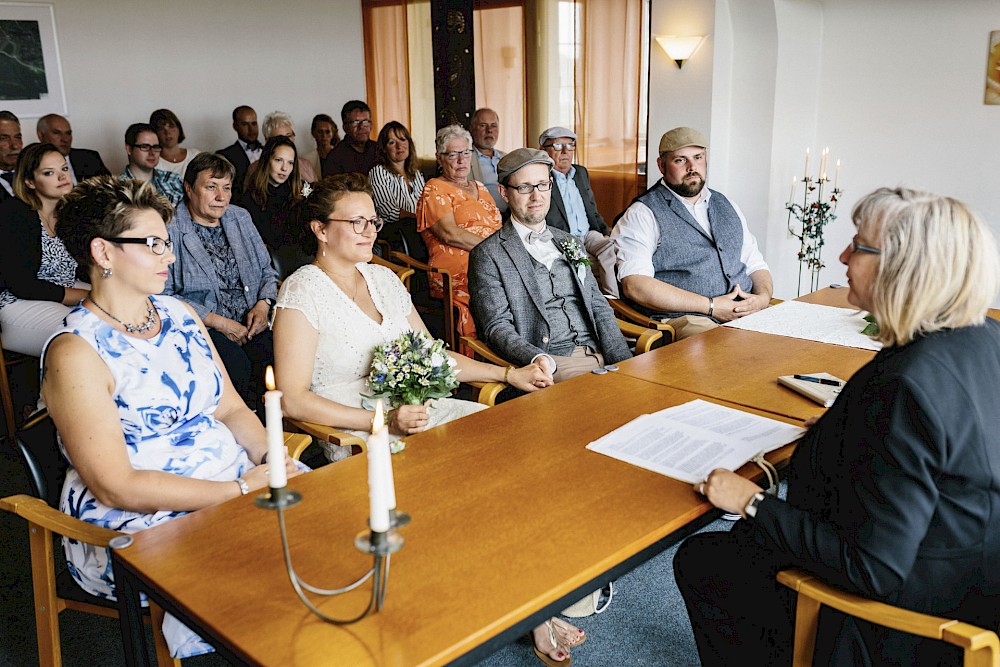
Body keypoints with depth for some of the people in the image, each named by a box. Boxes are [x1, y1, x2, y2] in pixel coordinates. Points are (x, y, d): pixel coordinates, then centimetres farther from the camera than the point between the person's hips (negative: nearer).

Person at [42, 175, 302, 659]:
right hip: (142, 525, -7)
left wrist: (274, 461, -7)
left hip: (242, 483, 7)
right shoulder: (75, 352, -12)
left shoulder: (179, 315, 11)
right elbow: (115, 487, -17)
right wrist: (241, 489, -20)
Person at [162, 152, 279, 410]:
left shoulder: (240, 218, 18)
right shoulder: (169, 229, -2)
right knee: (239, 367, -33)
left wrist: (263, 304, 0)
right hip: (202, 328, -4)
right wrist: (218, 322, -13)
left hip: (252, 323, 4)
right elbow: (164, 295, -8)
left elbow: (267, 270, 22)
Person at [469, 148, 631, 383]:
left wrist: (624, 363, -1)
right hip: (551, 364, -5)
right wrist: (538, 360, -26)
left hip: (599, 354, 6)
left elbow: (599, 308, 15)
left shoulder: (571, 243, 22)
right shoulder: (488, 255, 3)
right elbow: (497, 327, -6)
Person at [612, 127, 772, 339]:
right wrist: (711, 306, -14)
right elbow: (634, 285, -14)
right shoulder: (642, 214, 0)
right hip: (684, 320, -7)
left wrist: (763, 297, 0)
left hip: (748, 315, 7)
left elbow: (755, 264, 26)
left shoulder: (726, 206, 23)